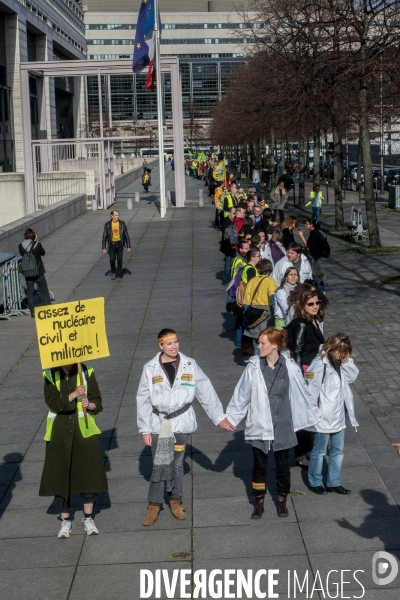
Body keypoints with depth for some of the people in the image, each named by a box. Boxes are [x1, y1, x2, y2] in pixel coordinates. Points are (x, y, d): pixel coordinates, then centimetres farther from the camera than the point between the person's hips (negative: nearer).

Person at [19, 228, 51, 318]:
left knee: (30, 292, 10)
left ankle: (32, 312, 10)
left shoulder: (21, 246, -7)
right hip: (38, 272, -2)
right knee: (44, 291, 9)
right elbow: (43, 253, 4)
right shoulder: (37, 244, -12)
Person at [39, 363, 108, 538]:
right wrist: (73, 395, -27)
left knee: (89, 474, 3)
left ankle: (88, 519, 20)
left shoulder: (86, 373, -3)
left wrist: (90, 405, -22)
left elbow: (98, 402, -1)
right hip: (59, 433, 0)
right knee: (59, 476, 5)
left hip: (84, 431, 0)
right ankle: (65, 521, 20)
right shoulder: (50, 375, -3)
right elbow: (53, 402, -15)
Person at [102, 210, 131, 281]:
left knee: (119, 260, 0)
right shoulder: (107, 225, -3)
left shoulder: (122, 223, -1)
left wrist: (128, 246, 1)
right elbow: (104, 236, 0)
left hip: (119, 244, 1)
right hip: (112, 244, 0)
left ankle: (119, 275, 11)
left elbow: (126, 235, 3)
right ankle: (113, 271, 19)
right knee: (112, 259, -9)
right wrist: (104, 248, -4)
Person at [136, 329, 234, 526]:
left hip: (181, 422, 1)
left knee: (177, 463, 11)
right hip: (159, 423, -1)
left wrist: (219, 416, 1)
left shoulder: (190, 365, -3)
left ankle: (175, 500, 29)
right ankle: (154, 505, 13)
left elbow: (205, 391, 1)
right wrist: (145, 429, -5)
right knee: (159, 465, -1)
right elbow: (143, 400, -3)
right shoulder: (150, 368, -5)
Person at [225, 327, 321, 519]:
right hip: (259, 426, 0)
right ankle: (259, 502, 29)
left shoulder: (290, 367, -10)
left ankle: (282, 501, 33)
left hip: (282, 427, 0)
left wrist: (314, 416, 9)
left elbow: (302, 394, 2)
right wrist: (231, 417, 1)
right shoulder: (253, 366, -11)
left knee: (283, 465, 14)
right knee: (259, 465, 12)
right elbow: (241, 394, -2)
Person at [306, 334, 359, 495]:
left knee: (338, 450, 15)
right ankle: (315, 482, 25)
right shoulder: (319, 363, -18)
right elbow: (312, 388, -18)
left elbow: (353, 376, 4)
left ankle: (334, 482, 28)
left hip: (338, 416, 7)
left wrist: (347, 361, -10)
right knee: (320, 450, 9)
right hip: (323, 417, -7)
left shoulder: (341, 363, 5)